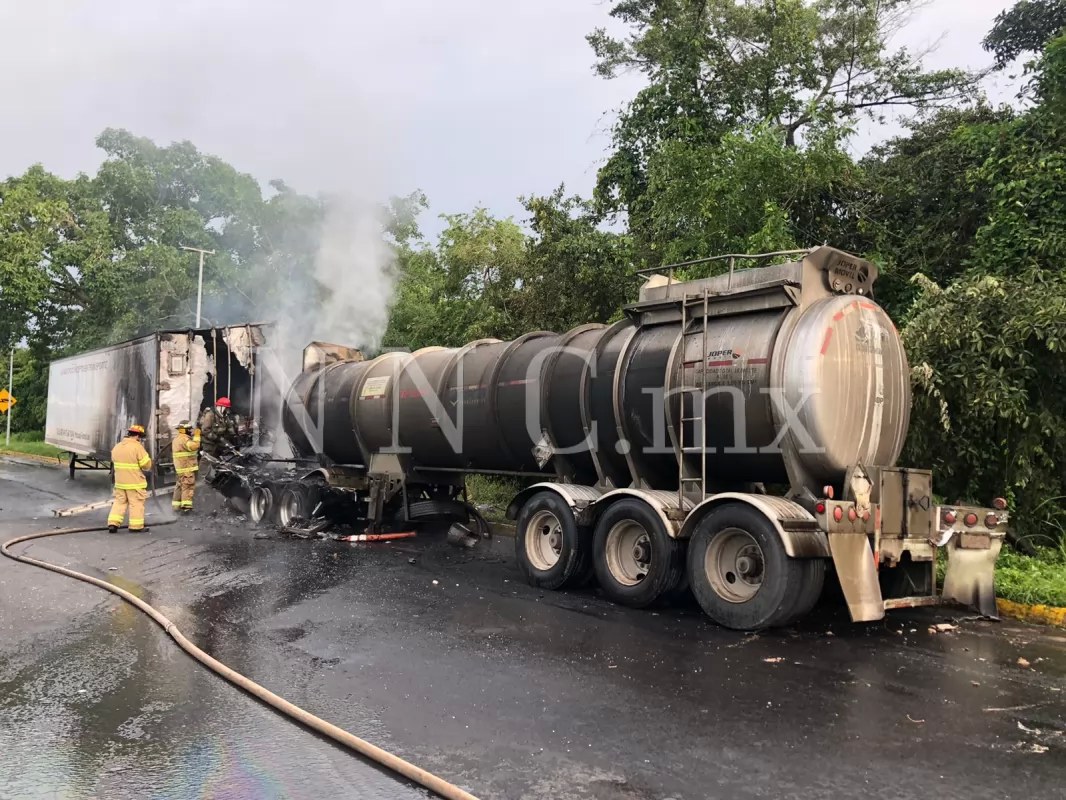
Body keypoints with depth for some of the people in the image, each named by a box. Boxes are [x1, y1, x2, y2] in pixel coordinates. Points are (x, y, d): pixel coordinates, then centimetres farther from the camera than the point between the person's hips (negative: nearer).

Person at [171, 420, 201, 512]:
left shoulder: (176, 438, 17)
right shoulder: (184, 438, -17)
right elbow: (194, 446, -31)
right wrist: (196, 436, -21)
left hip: (180, 467, 10)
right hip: (187, 468, -10)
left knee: (180, 485, 16)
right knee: (188, 486, -9)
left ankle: (177, 505, 21)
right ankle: (186, 506, -13)